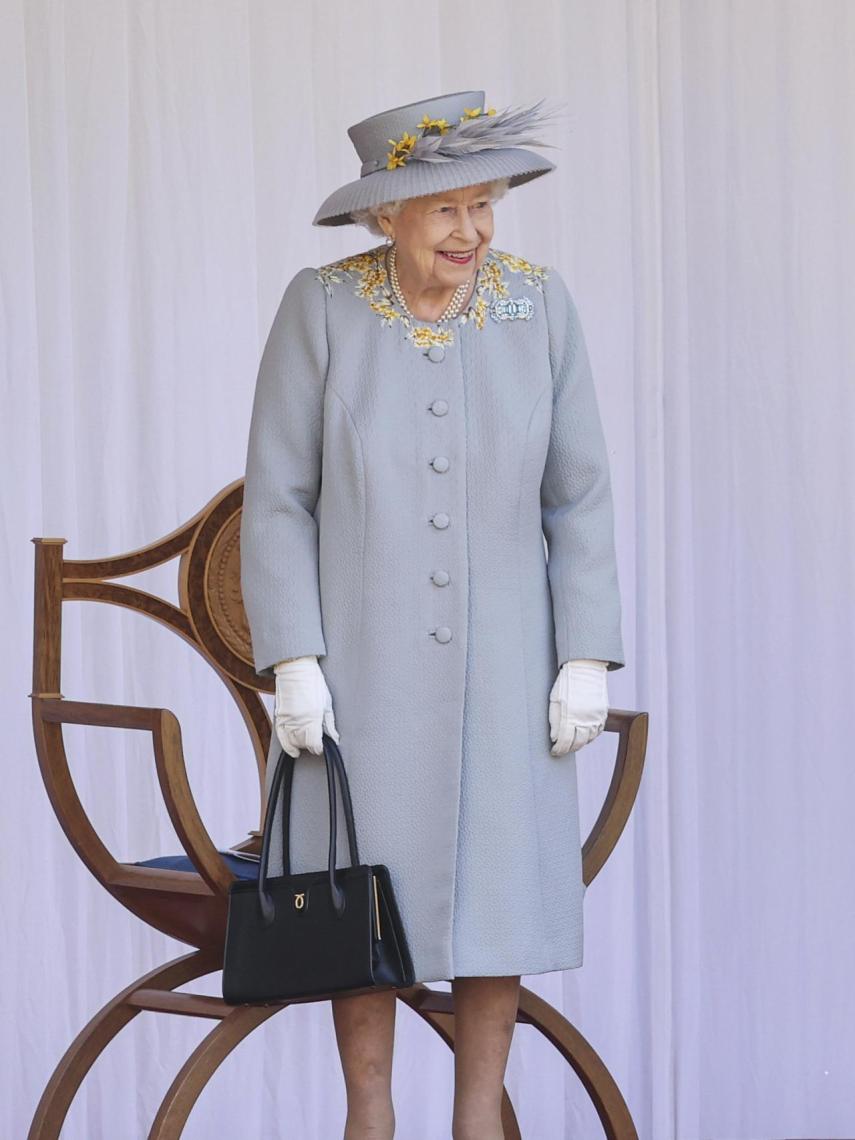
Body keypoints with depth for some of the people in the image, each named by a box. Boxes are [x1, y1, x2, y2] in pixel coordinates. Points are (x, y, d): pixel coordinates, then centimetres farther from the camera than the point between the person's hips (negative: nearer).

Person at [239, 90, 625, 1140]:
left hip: (499, 654, 2)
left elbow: (576, 496, -1)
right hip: (360, 650, -1)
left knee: (497, 884, 5)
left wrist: (587, 659, -6)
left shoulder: (539, 305, -5)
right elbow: (277, 497, -8)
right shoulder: (321, 306, -10)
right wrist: (292, 661, -14)